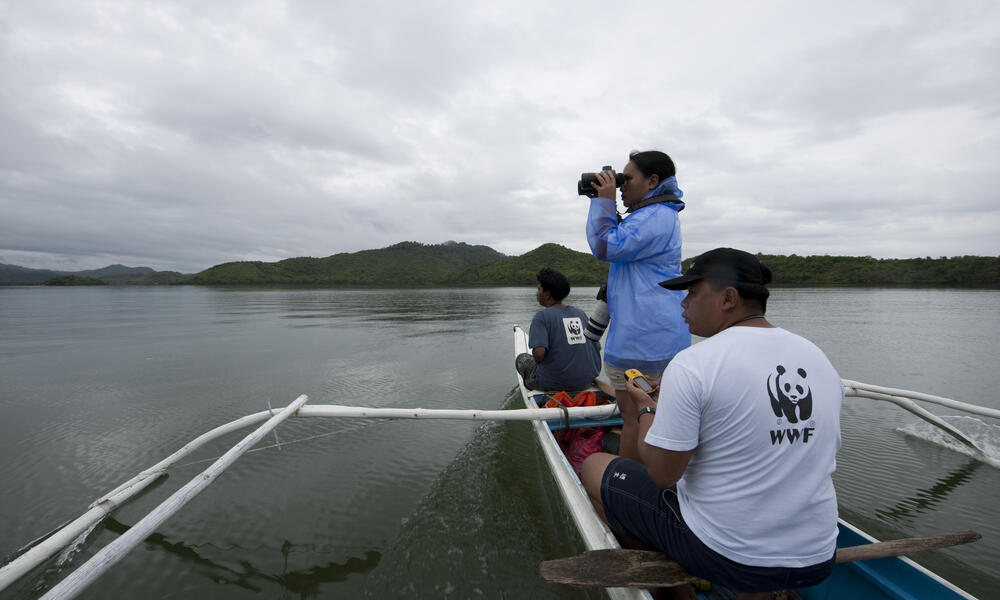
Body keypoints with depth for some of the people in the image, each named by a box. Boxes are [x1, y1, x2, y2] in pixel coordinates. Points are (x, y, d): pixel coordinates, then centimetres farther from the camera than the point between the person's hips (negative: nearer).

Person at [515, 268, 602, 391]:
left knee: (522, 358, 21)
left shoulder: (542, 316, -11)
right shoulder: (581, 313, 6)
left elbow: (539, 353, -25)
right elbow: (597, 348, 6)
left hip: (556, 383, -6)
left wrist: (538, 361, -2)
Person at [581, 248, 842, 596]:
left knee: (594, 467, 8)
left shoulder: (691, 365, -22)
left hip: (723, 556, -7)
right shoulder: (820, 358, -1)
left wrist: (646, 408, -1)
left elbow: (662, 473, -19)